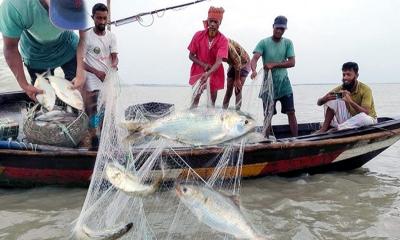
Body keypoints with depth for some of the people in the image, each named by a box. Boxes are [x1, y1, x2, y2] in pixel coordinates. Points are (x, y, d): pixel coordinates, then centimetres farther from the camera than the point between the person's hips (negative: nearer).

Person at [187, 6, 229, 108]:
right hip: (199, 70, 0)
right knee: (195, 98, 1)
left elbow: (219, 61, -29)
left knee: (212, 100, 9)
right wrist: (204, 65, -21)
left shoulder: (223, 40, -19)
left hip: (214, 72, 0)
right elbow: (191, 56, -6)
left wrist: (208, 73, -46)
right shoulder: (198, 35, -14)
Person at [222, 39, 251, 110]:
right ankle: (224, 109, 9)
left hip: (243, 64, -6)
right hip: (233, 64, 6)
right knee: (229, 89, 5)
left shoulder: (227, 45, -34)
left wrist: (237, 79, -20)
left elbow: (237, 60, -28)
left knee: (238, 90, -11)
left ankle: (237, 110, -6)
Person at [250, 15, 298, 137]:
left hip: (284, 83, 2)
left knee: (291, 112, 1)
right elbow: (254, 59, -17)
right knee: (268, 115, 5)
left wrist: (274, 65, -16)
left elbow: (292, 63, -6)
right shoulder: (264, 42, -4)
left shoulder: (288, 43, 2)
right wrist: (254, 70, -38)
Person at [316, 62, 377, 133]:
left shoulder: (365, 90, -19)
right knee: (332, 100, -13)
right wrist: (325, 99, -33)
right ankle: (324, 129, -24)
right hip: (349, 119, 4)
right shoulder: (339, 89, -7)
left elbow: (366, 113, -31)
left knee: (364, 117, -39)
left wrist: (350, 101, -44)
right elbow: (319, 103, -9)